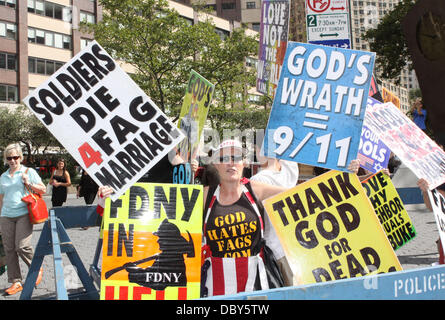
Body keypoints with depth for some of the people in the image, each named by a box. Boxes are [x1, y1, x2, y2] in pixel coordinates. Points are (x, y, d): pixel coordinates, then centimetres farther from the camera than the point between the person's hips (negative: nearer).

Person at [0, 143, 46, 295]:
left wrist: (28, 183, -10)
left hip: (24, 214, -4)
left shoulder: (29, 172, 5)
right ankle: (15, 282, 8)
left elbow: (43, 190, 4)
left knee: (22, 246, -15)